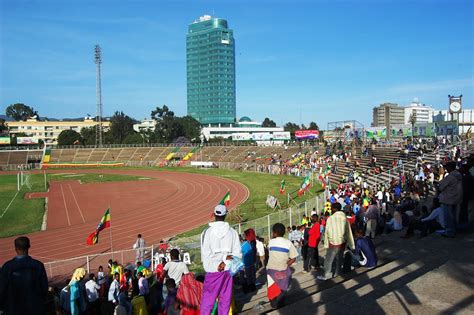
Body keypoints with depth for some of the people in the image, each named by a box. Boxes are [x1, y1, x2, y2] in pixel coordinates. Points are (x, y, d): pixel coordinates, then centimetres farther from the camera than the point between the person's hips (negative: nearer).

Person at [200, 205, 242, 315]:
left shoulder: (207, 232, -8)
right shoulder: (232, 232, 0)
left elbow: (205, 253, -9)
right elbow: (237, 253, -2)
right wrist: (226, 262, -7)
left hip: (213, 270, -2)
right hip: (228, 269, 3)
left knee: (208, 298, 4)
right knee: (225, 298, 12)